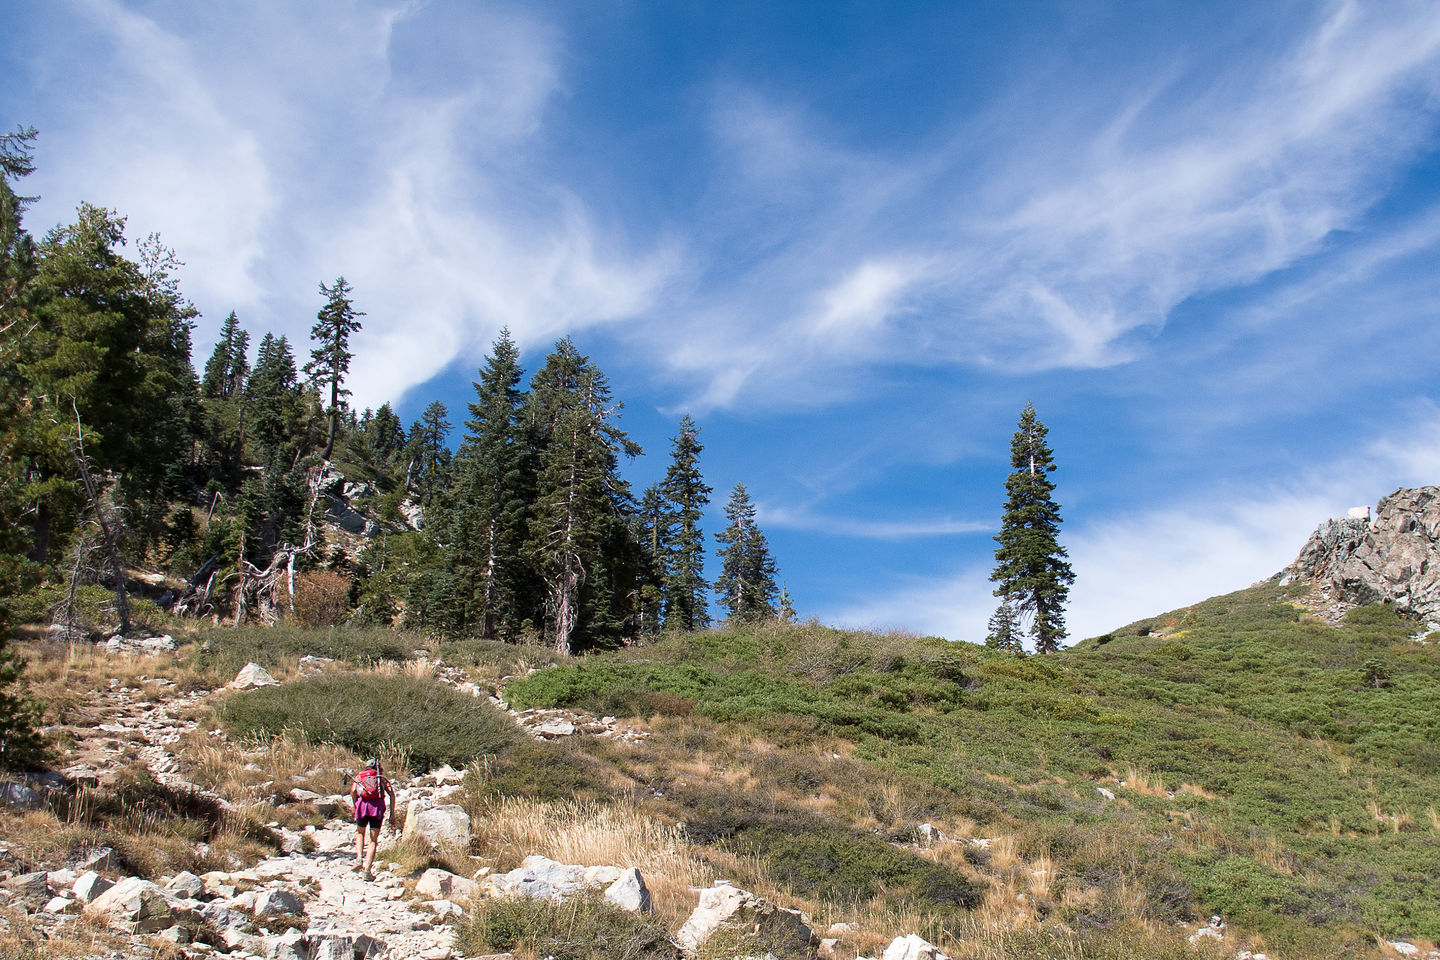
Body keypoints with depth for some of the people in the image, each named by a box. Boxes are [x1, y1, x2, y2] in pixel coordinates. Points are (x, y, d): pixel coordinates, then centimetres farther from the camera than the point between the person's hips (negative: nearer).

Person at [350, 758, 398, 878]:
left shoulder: (359, 777, 27)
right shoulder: (382, 778, 25)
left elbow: (353, 790, 4)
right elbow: (391, 794, 8)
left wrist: (355, 807, 13)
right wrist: (392, 815, 8)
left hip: (362, 803, 1)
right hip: (378, 805, -1)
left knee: (360, 832, 28)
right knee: (373, 840, 7)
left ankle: (359, 857, 6)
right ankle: (367, 869, -6)